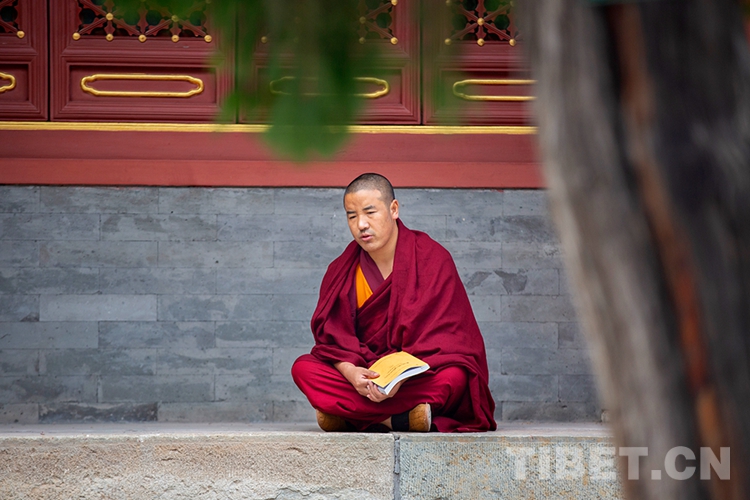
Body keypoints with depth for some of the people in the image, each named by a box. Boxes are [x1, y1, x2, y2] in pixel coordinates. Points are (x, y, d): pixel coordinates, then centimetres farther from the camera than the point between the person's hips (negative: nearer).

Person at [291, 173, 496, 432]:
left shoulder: (433, 258, -7)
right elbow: (332, 334, -4)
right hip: (364, 372, 3)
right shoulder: (342, 270, 4)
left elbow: (440, 332, -14)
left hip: (422, 370, -3)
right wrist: (351, 372, -27)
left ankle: (349, 416, -30)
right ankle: (397, 418, -28)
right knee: (303, 368, -22)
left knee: (452, 378, -37)